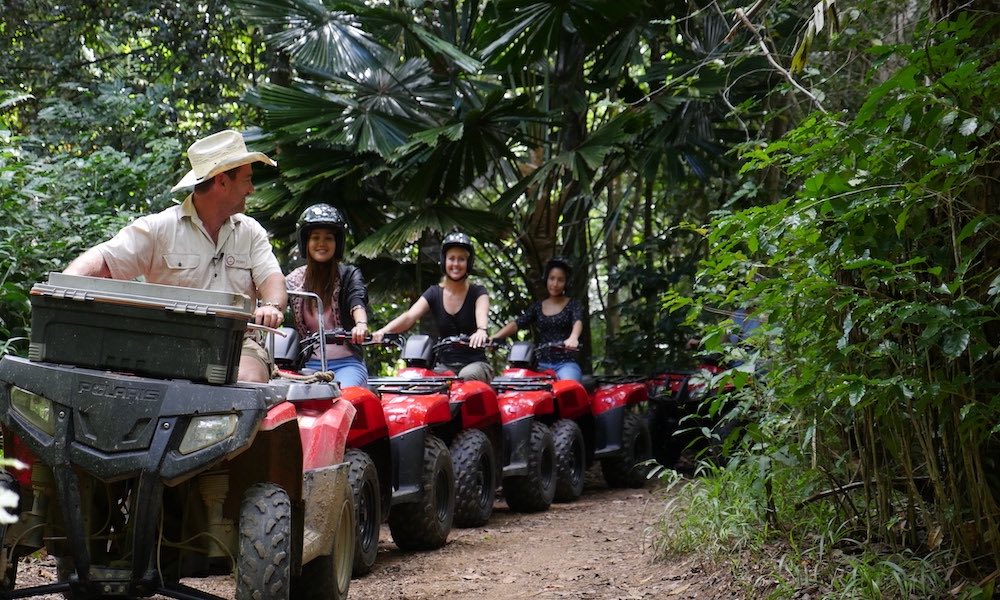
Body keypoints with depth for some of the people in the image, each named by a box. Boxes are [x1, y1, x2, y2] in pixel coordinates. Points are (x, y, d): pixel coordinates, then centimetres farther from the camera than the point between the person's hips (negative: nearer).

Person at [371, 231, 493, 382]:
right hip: (445, 366, 3)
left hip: (475, 363, -2)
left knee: (468, 376, -37)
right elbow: (409, 316, -9)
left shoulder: (477, 292, 0)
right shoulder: (434, 293, 8)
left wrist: (481, 331, -49)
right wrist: (384, 331, -30)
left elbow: (481, 314, -23)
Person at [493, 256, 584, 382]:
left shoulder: (572, 304, 8)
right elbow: (517, 324, 5)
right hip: (542, 364, 3)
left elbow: (577, 322, -12)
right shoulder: (537, 306, 17)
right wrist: (494, 337, -14)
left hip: (566, 363, -3)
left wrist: (573, 338, -37)